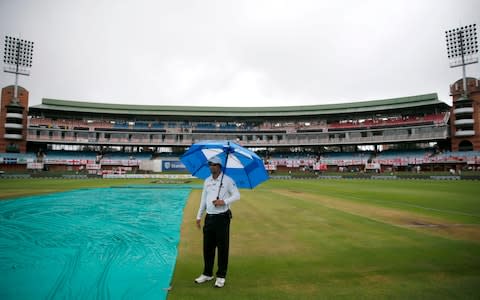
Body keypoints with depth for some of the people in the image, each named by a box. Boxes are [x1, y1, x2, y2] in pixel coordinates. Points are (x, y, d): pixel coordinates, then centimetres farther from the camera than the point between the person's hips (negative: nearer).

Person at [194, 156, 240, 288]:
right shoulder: (207, 181, 9)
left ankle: (221, 277, 18)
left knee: (222, 247, 4)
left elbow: (237, 195, -8)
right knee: (208, 247, 13)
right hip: (209, 217, 5)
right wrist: (199, 216, 14)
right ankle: (207, 274, 30)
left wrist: (224, 201, -23)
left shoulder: (227, 180, -7)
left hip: (222, 217, -5)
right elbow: (203, 200, 15)